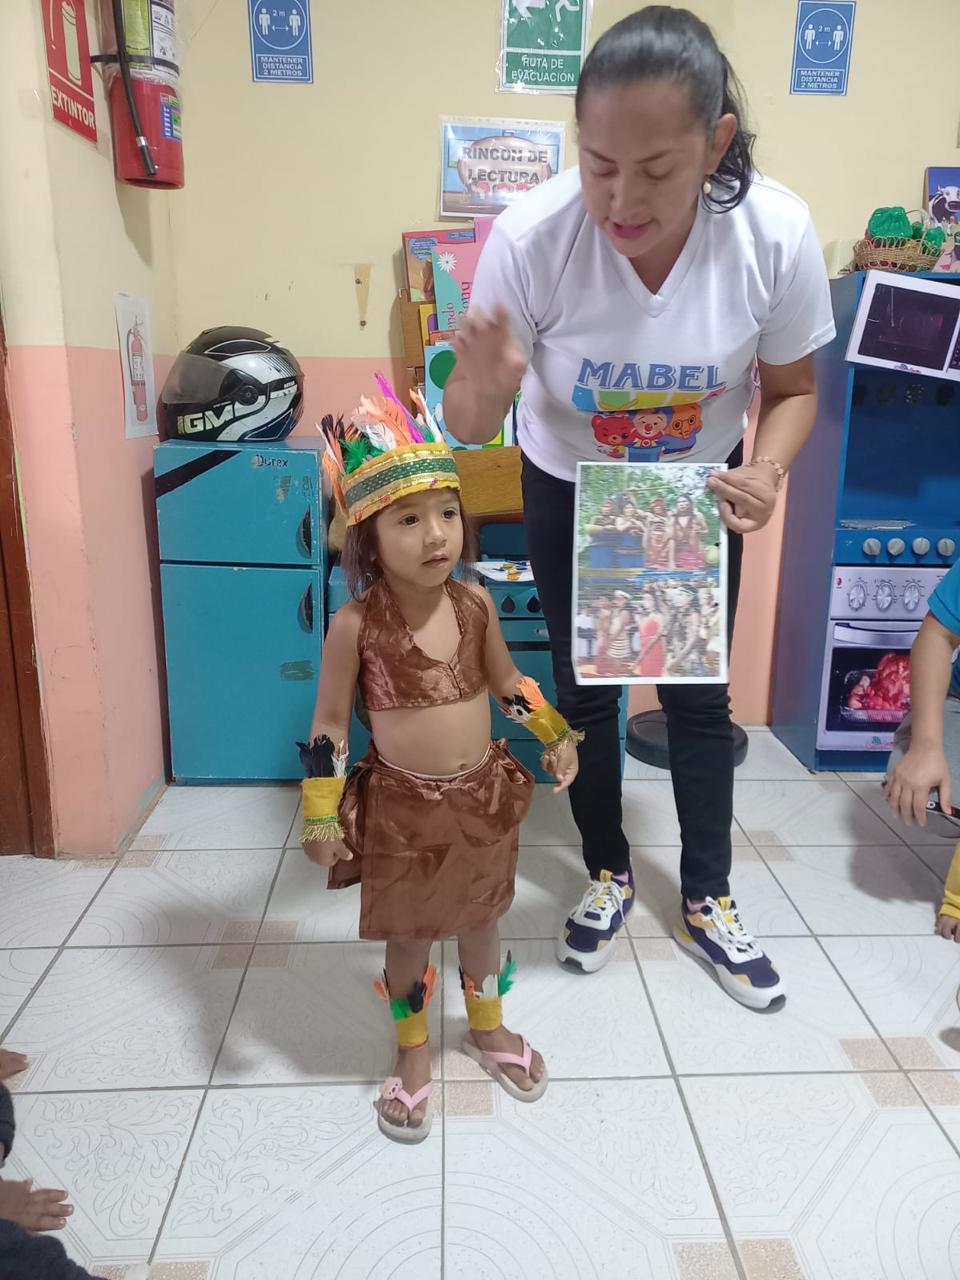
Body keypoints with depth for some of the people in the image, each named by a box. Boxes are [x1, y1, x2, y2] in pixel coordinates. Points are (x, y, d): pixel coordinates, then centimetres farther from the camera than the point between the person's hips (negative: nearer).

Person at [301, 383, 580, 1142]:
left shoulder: (475, 603, -8)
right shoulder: (356, 624, -19)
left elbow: (507, 681, 9)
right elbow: (330, 725, -10)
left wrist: (556, 736, 7)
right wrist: (321, 815, -10)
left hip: (483, 794, 4)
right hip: (402, 803, -3)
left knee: (481, 918, 23)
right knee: (409, 934, 16)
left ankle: (488, 1030, 50)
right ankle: (413, 1054, 42)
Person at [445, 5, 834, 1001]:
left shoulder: (777, 234, -26)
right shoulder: (529, 237, -30)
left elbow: (791, 387, -9)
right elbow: (469, 427, -24)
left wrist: (768, 470, -30)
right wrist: (485, 389, -47)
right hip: (568, 493, 0)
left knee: (698, 695, 9)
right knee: (586, 689, 10)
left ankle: (707, 901, 30)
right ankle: (608, 875, 34)